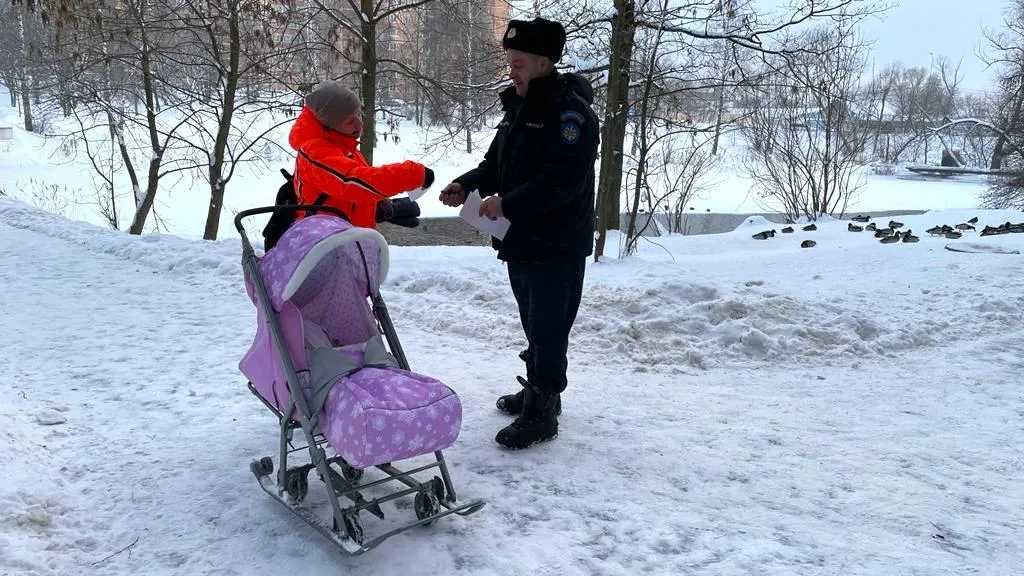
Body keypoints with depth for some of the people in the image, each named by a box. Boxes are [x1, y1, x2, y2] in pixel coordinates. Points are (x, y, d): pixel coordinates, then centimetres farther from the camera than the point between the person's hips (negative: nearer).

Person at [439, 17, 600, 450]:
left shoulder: (570, 111, -16)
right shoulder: (518, 108, 14)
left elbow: (564, 180, -25)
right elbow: (496, 163, 17)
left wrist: (507, 204, -26)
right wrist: (467, 185, -3)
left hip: (557, 247, -9)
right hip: (521, 241, 9)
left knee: (549, 329, -2)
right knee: (533, 325, 20)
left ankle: (542, 413, 7)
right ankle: (537, 391, 35)